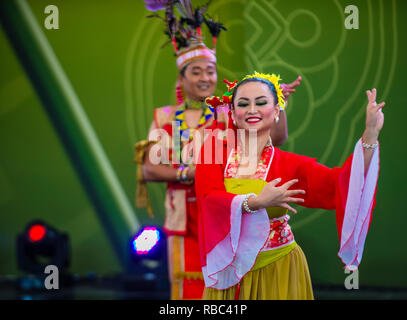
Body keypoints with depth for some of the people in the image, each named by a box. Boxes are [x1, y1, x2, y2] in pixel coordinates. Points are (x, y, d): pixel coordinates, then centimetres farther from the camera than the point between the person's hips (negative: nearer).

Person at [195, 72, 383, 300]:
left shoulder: (289, 164, -3)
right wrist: (257, 202, -31)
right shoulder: (214, 150, -2)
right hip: (228, 270, 1)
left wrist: (370, 135, -25)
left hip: (278, 270, -1)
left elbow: (339, 184, -14)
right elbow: (210, 199, -15)